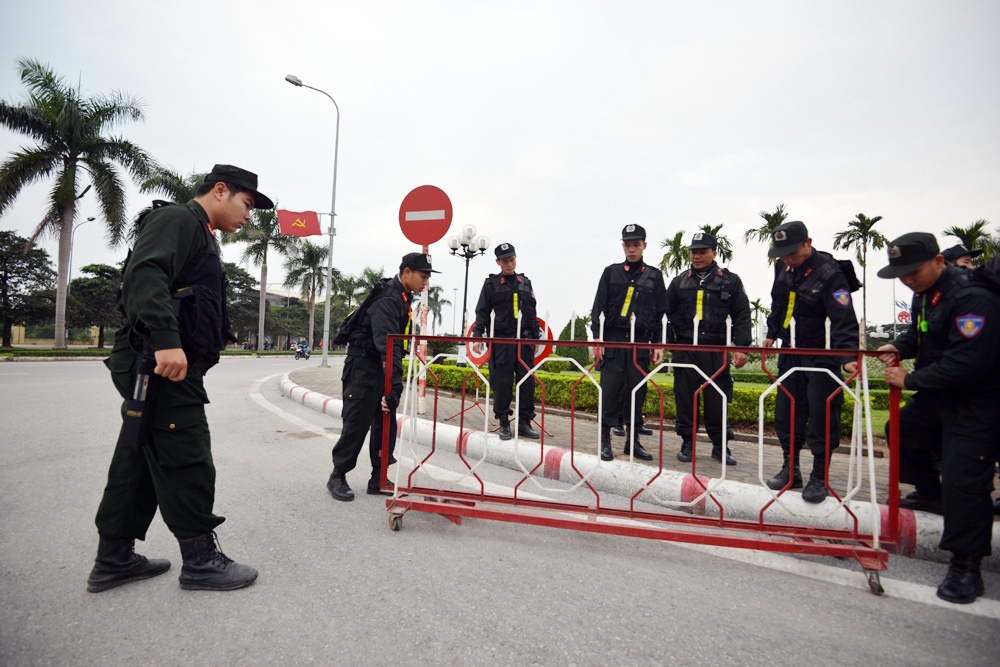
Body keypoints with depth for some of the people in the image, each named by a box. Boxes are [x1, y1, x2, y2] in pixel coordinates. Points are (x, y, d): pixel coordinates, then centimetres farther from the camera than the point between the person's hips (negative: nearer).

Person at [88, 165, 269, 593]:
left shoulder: (201, 236, 25)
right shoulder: (176, 219, -6)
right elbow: (145, 275, -24)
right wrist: (166, 340, -34)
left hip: (163, 367, 10)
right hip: (163, 364, -10)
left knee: (138, 461, 14)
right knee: (187, 464, -4)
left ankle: (114, 559, 25)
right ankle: (201, 561, 7)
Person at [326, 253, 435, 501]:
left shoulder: (403, 296, 8)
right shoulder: (387, 301, -24)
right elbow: (388, 345, -35)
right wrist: (395, 386, -41)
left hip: (383, 368, 9)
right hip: (364, 368, -9)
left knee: (386, 423, 9)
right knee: (356, 424, -3)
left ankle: (379, 478, 18)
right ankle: (338, 477, 14)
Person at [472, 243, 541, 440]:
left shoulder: (525, 283, 15)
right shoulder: (491, 284, 4)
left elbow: (532, 312, 18)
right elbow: (482, 312, 1)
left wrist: (536, 337, 15)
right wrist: (478, 336, -9)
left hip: (524, 340, 4)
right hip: (501, 340, -3)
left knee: (527, 381, 2)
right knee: (502, 382, -1)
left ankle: (524, 422, 12)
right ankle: (504, 423, 11)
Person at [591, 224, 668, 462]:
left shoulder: (654, 275, 9)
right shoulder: (611, 272, 7)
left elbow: (660, 313, 9)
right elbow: (598, 307, 3)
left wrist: (658, 344, 3)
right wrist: (597, 337, -6)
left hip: (641, 343, 2)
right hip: (613, 340, -1)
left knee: (637, 391, 5)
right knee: (610, 390, -4)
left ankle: (632, 440, 17)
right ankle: (605, 439, 6)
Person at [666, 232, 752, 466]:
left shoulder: (730, 281, 8)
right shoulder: (679, 282, 12)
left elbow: (741, 316, 5)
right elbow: (667, 314, 12)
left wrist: (741, 347, -3)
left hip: (716, 351, -1)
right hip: (685, 349, 1)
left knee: (717, 398, 3)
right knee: (686, 398, 4)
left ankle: (720, 445, 17)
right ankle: (687, 442, 16)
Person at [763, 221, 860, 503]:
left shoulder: (829, 273, -19)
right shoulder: (782, 267, 1)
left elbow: (844, 320, -27)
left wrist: (848, 357, -37)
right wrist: (772, 333, 17)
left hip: (821, 356, -6)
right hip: (790, 353, 6)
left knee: (821, 417, -3)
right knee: (786, 413, 9)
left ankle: (819, 477, 12)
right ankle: (790, 470, 23)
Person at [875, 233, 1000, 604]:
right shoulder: (926, 294, 4)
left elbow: (966, 364, -29)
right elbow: (922, 335, 19)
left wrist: (910, 380, -20)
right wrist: (898, 347, -2)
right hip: (940, 396, 9)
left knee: (962, 479, -8)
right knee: (901, 428, 19)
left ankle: (965, 567, 4)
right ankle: (930, 493, 39)